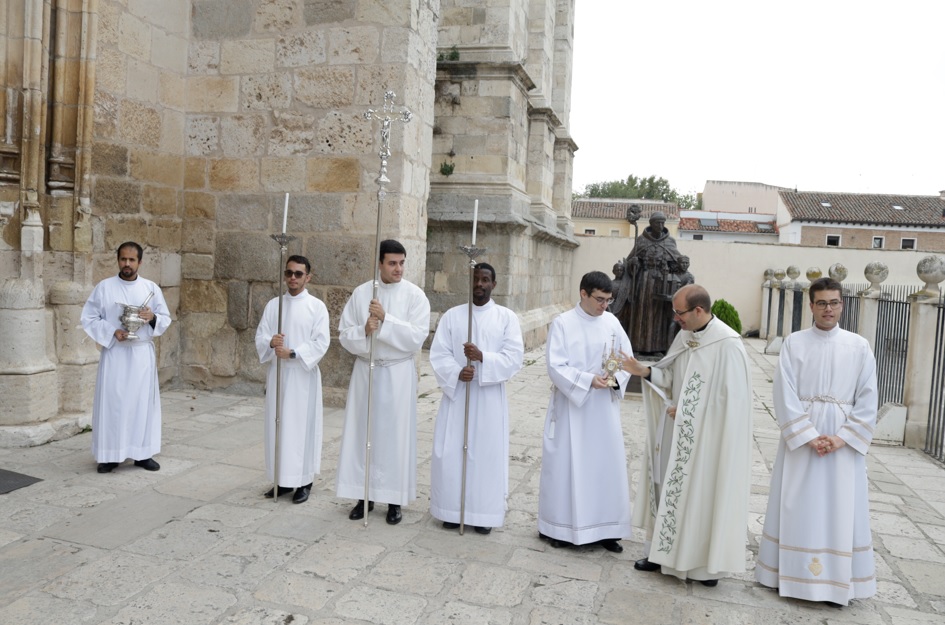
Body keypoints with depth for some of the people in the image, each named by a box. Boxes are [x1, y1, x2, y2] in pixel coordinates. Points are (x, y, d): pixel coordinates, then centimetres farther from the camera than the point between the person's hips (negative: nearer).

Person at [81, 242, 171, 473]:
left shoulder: (151, 288, 5)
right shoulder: (104, 287, 0)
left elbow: (166, 319, 8)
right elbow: (88, 318, 1)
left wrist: (153, 318, -14)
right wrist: (112, 332, -14)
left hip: (143, 353, 2)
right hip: (114, 353, -1)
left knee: (143, 401, 5)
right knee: (112, 402, 0)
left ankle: (143, 453, 14)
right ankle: (110, 454, 10)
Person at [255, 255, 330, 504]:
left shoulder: (317, 306, -3)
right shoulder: (273, 304, 9)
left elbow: (321, 343, -10)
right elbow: (260, 337, 5)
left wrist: (292, 353, -19)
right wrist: (271, 342, -17)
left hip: (303, 375, -4)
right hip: (277, 373, 4)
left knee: (302, 426, -1)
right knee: (278, 425, 8)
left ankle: (304, 481, 10)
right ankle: (283, 479, 20)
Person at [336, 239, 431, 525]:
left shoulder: (415, 295, -5)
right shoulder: (360, 293, 2)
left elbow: (417, 337, -14)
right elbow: (344, 334, 1)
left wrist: (385, 320, -21)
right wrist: (364, 330, -19)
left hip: (398, 373, -2)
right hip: (365, 370, 3)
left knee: (395, 435, 3)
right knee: (363, 432, 7)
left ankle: (394, 498, 15)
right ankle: (365, 494, 20)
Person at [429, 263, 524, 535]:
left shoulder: (507, 317, 1)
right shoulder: (451, 316, 5)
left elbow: (514, 357, -8)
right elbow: (438, 354, -2)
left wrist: (483, 357, -23)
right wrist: (456, 372, -20)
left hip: (490, 398, -1)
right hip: (456, 394, 1)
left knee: (487, 454, 3)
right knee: (452, 453, 4)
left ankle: (484, 513, 17)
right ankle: (453, 510, 19)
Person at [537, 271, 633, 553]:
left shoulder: (612, 322, 4)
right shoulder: (563, 323, -8)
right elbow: (556, 366, -13)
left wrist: (617, 379, -15)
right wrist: (588, 380, -24)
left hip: (604, 408, 4)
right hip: (571, 406, -4)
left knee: (607, 465, 7)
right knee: (566, 465, 4)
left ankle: (604, 529, 19)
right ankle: (560, 527, 19)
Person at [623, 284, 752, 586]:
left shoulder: (727, 344, -19)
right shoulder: (684, 336, 5)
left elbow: (730, 398, -18)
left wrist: (685, 413, -14)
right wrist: (644, 371, -5)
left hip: (706, 437, -7)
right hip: (678, 433, 7)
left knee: (703, 494, 3)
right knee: (670, 488, 12)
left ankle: (706, 561, 20)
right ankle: (665, 551, 25)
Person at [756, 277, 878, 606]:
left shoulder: (859, 346, 1)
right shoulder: (794, 343, -2)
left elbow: (868, 400, -1)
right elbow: (785, 396, -7)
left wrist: (842, 438, -11)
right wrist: (809, 437, -14)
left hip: (844, 441, 1)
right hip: (800, 438, 0)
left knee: (841, 510, 6)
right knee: (797, 507, 7)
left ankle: (837, 580, 18)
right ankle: (792, 573, 19)